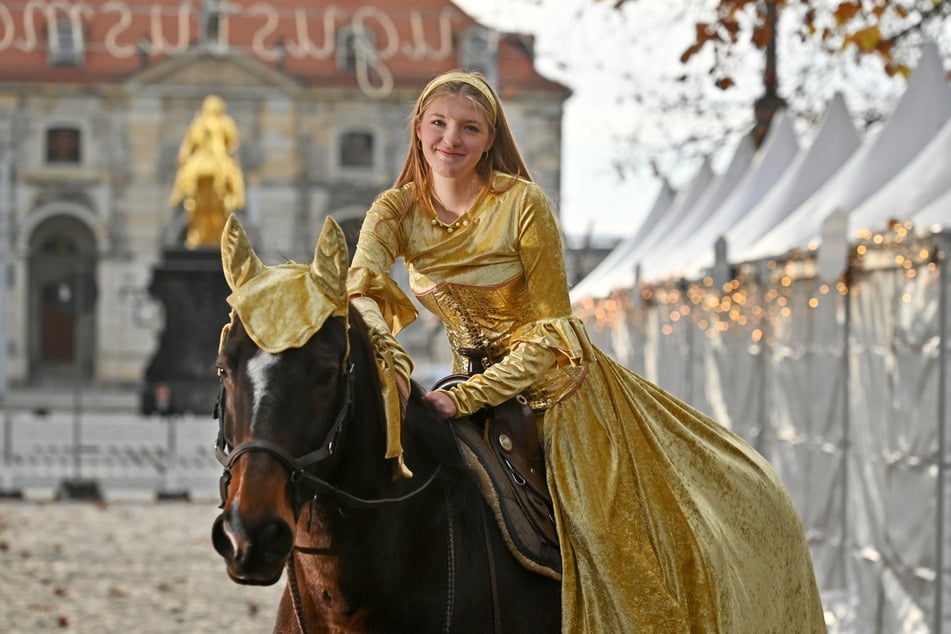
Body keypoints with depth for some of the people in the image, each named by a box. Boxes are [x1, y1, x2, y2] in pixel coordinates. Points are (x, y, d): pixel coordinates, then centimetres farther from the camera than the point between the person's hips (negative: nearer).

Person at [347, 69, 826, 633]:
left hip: (556, 383, -3)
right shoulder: (395, 212, -8)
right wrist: (390, 359, -48)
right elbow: (360, 291, -27)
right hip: (474, 380, 3)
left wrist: (467, 397, -30)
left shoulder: (522, 204, -19)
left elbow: (549, 331, -19)